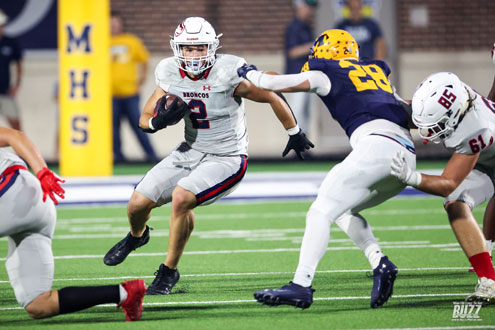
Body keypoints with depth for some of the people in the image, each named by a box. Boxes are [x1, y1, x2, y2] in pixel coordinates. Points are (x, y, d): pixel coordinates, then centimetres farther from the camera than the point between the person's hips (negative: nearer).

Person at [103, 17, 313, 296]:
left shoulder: (228, 74, -22)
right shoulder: (170, 75, -6)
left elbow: (272, 97, -8)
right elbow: (145, 120, 4)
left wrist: (295, 134, 5)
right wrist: (159, 121, -21)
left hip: (227, 159, -6)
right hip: (191, 152, 6)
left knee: (181, 197, -29)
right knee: (138, 203, -1)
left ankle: (169, 270, -9)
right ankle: (137, 236, 39)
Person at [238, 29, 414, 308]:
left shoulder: (327, 76, 12)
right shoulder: (375, 72, 29)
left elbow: (271, 84, 13)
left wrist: (250, 73, 33)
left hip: (376, 145, -7)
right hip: (408, 154, 7)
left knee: (322, 211, -6)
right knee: (343, 210, 22)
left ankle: (301, 285, -19)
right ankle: (380, 263, 1)